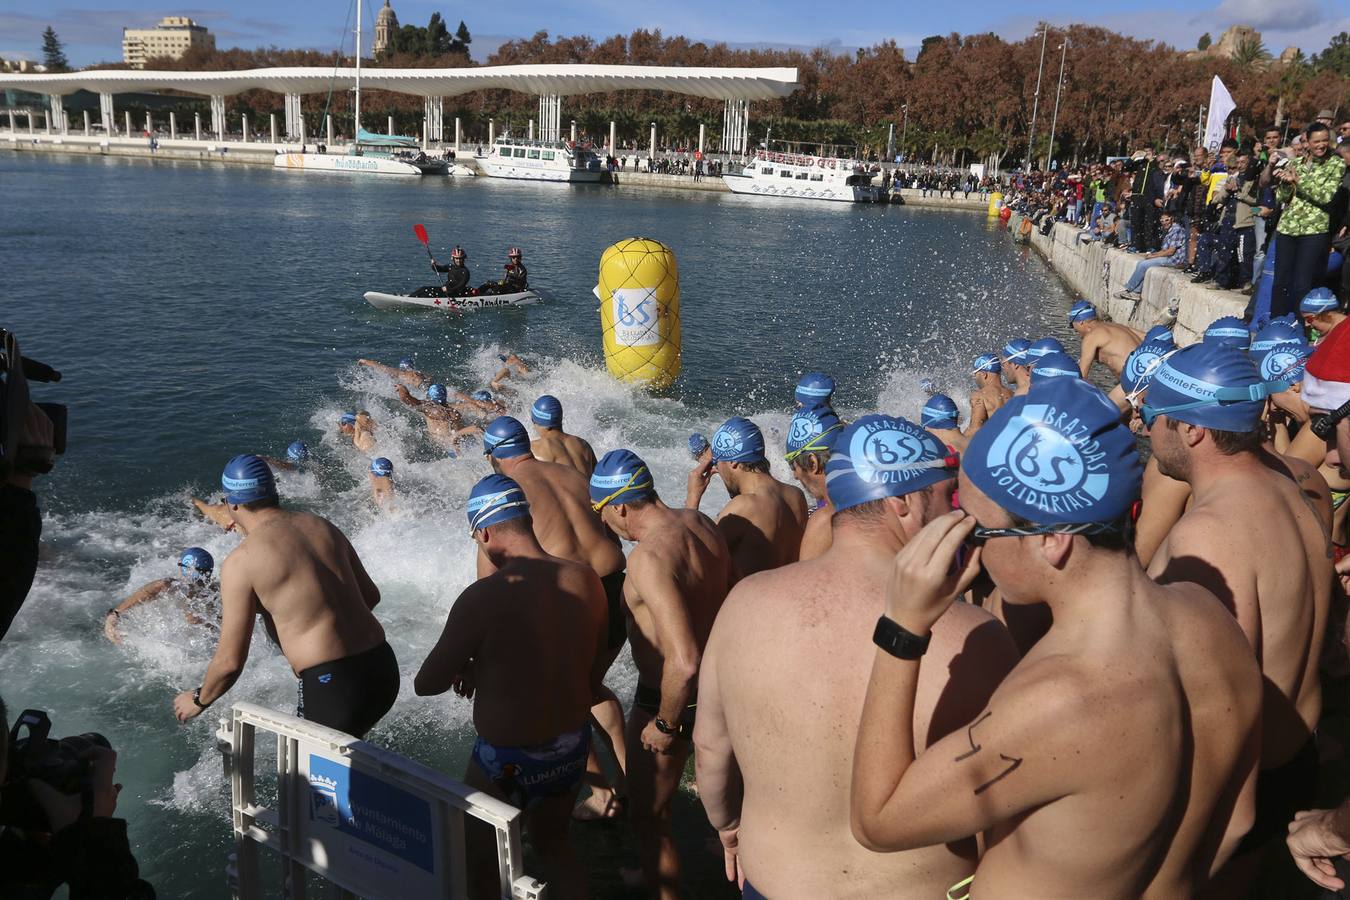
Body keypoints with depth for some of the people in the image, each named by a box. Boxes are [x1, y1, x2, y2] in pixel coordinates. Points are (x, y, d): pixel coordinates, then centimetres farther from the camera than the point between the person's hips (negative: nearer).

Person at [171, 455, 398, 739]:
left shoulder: (241, 561, -8)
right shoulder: (323, 527, 10)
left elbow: (230, 661, -4)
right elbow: (370, 595, 19)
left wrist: (199, 700, 15)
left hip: (333, 685, -7)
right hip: (384, 668, 7)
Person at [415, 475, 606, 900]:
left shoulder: (483, 598, -25)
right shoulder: (587, 580, -8)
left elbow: (425, 684, -15)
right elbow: (592, 677, 4)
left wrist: (468, 667, 6)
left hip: (509, 760, -5)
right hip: (573, 747, 5)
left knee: (483, 859, 24)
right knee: (552, 840, 31)